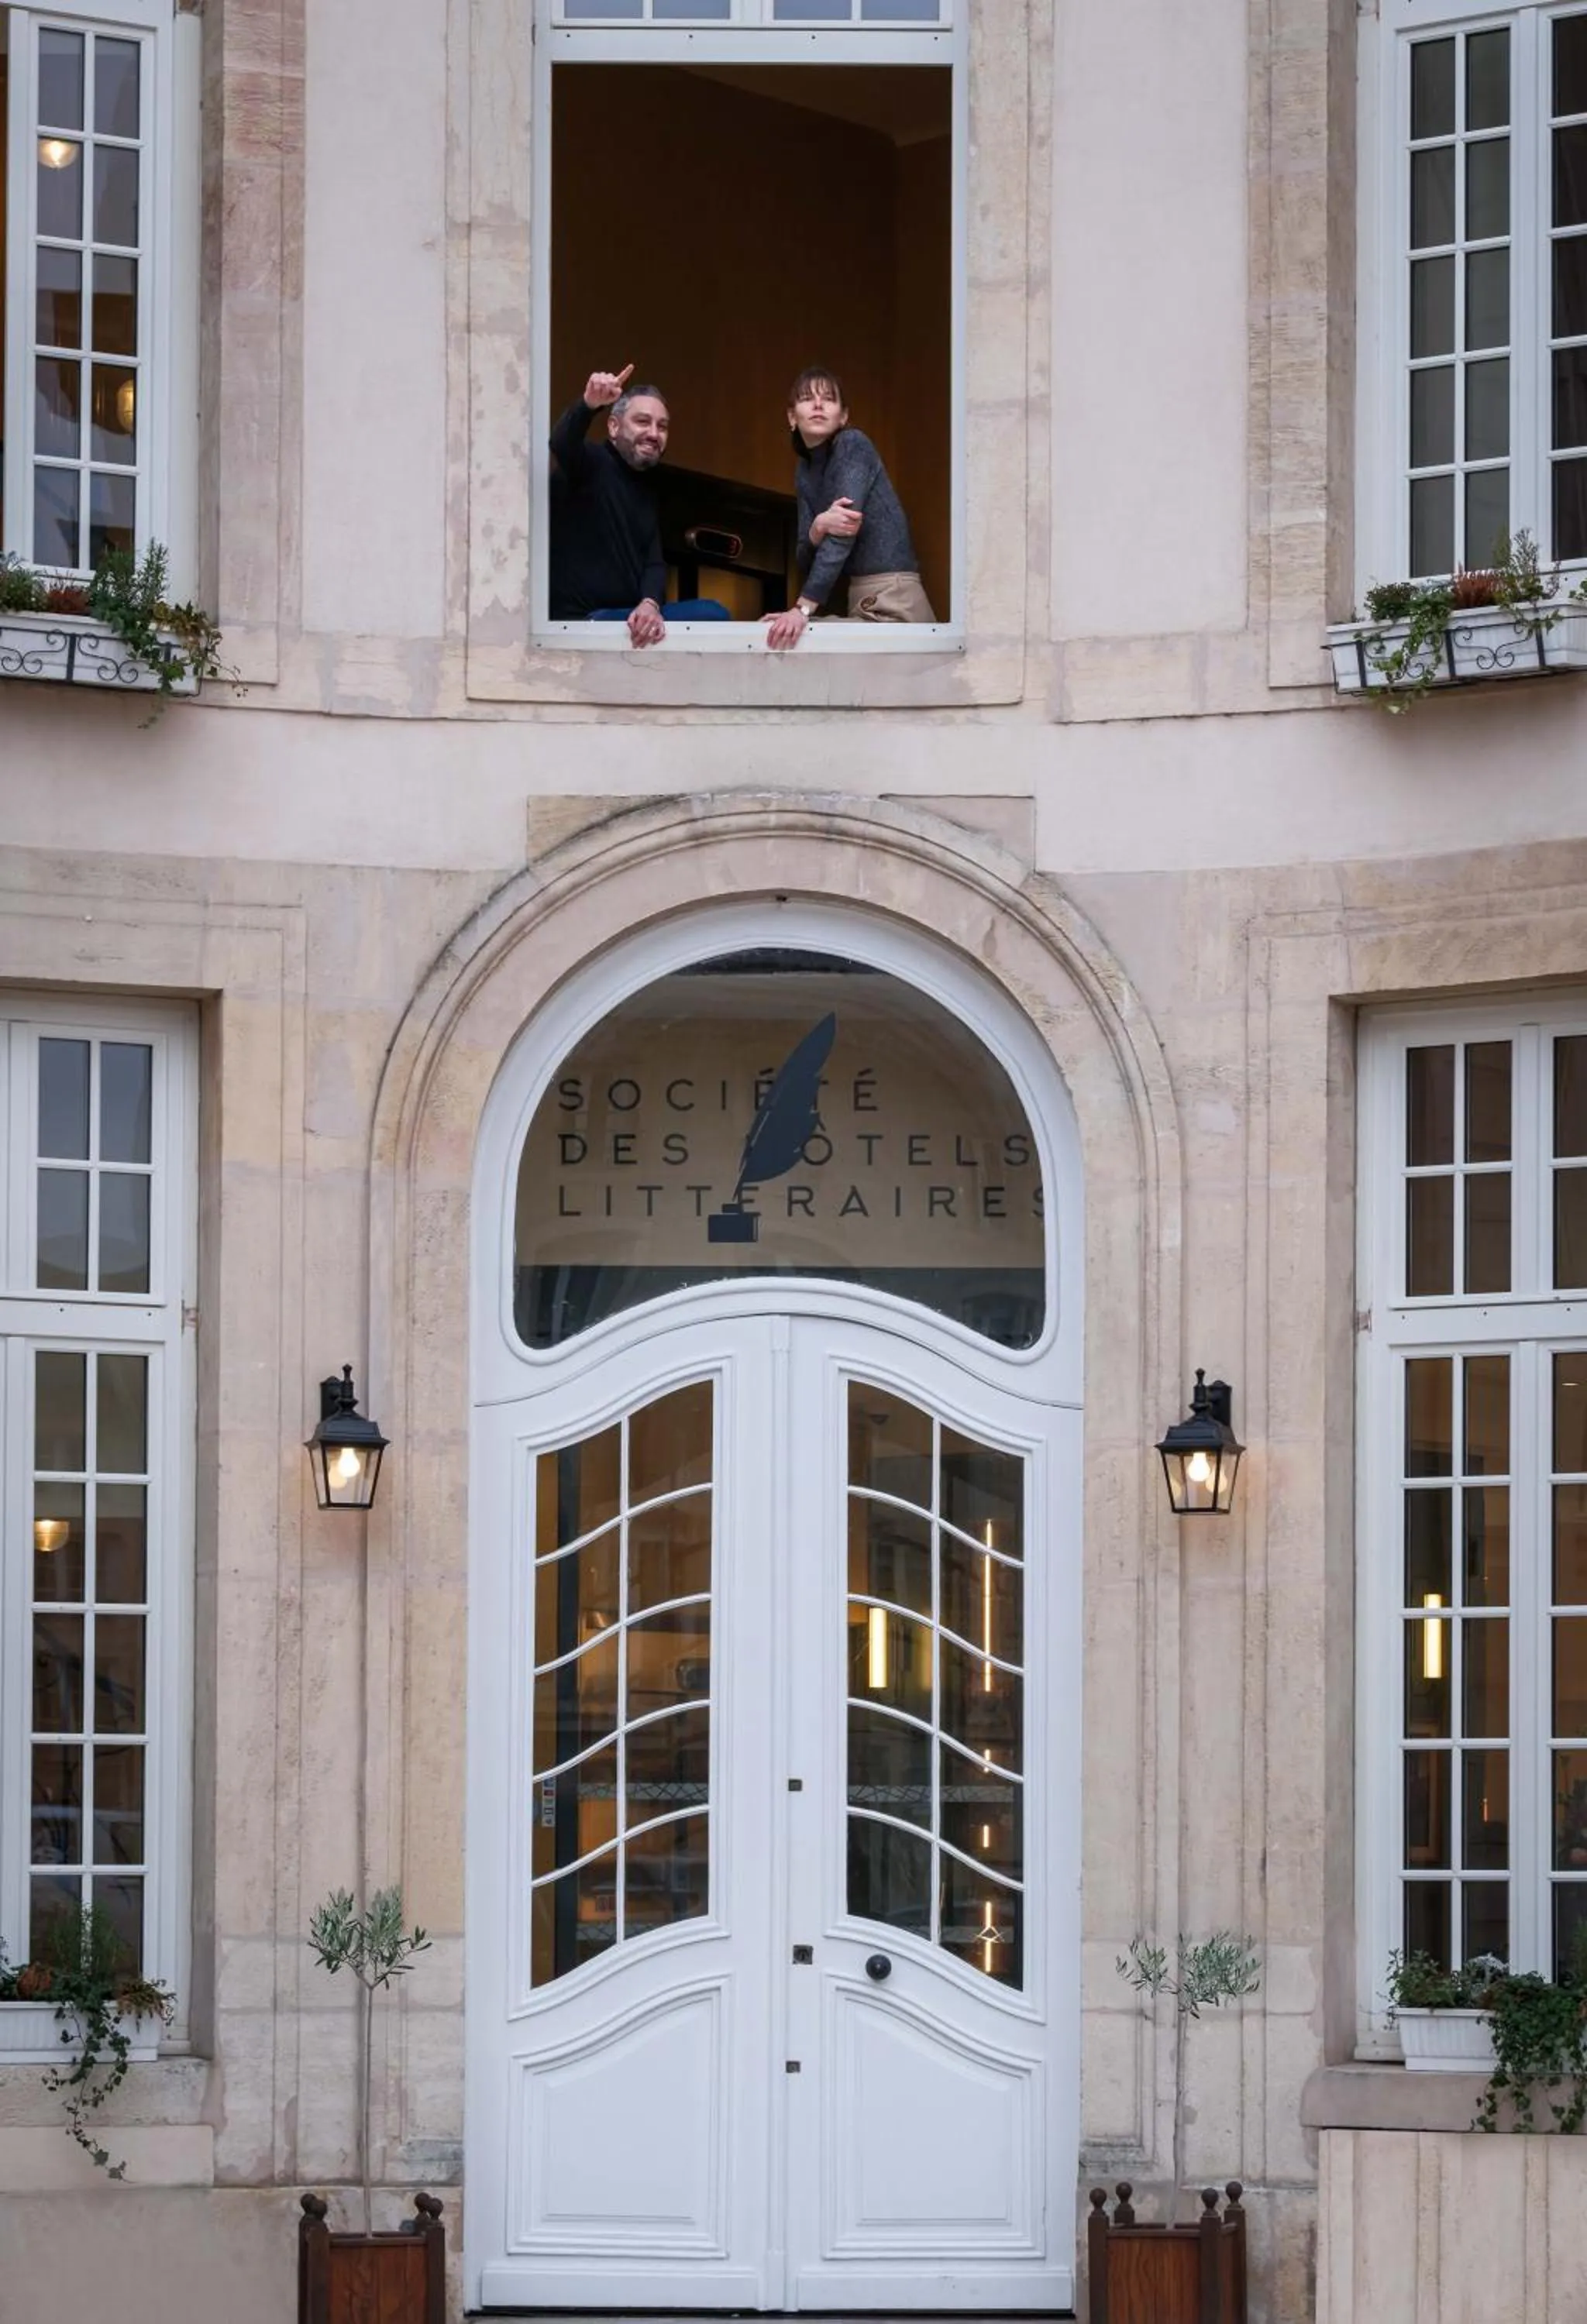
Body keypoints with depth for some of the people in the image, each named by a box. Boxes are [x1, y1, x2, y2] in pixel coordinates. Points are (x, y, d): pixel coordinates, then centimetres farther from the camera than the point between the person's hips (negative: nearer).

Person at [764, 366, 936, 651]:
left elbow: (842, 536, -19)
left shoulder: (853, 446, -9)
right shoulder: (805, 469, 13)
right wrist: (818, 528, -18)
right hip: (862, 602, 7)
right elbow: (804, 561, 6)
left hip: (891, 603, -7)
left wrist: (803, 608, -26)